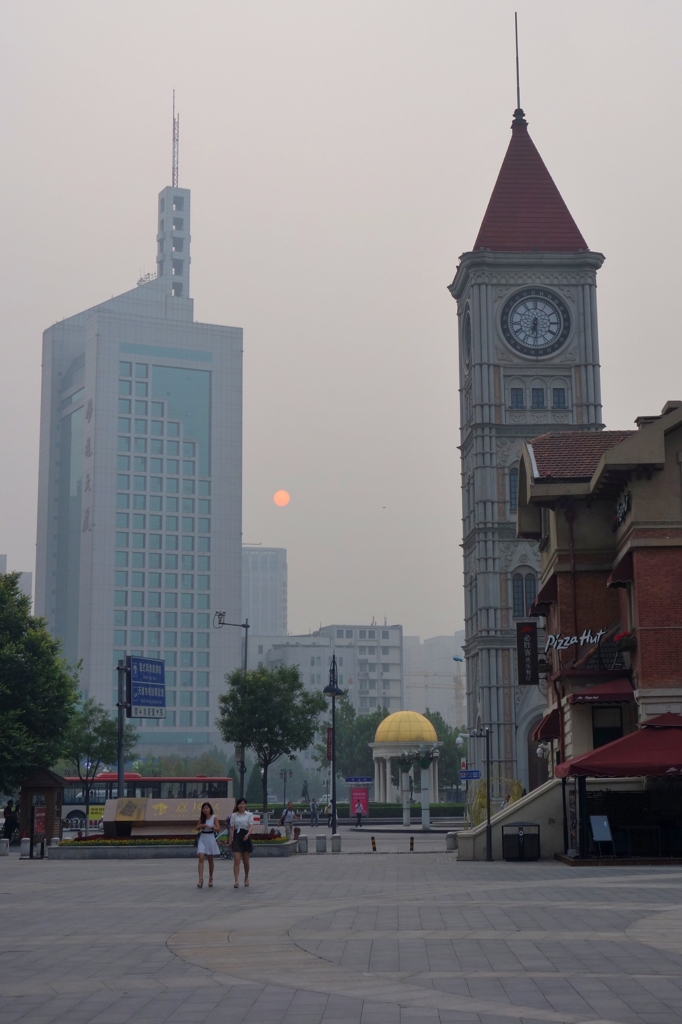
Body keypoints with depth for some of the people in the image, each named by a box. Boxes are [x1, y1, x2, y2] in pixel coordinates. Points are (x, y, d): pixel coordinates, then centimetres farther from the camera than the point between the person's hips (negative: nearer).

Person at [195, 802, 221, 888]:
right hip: (202, 838, 2)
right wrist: (201, 826, -11)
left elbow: (218, 829, -9)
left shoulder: (214, 818, -2)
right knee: (201, 858, -13)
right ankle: (200, 879, -18)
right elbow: (197, 828, 11)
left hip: (210, 838, -2)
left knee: (210, 860, 8)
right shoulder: (201, 818, 6)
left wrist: (210, 827, -23)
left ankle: (210, 879, 22)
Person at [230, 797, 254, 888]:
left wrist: (247, 834, -27)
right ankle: (236, 881, -16)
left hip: (246, 837, 0)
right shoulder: (234, 816, 7)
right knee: (237, 860, -11)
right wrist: (230, 840, 0)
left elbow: (251, 826, -8)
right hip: (237, 837, 0)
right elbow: (231, 828, 7)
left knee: (246, 861, 9)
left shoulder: (249, 815, 3)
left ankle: (246, 878, 31)